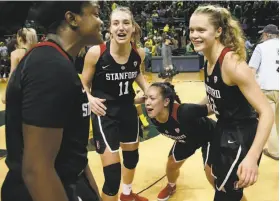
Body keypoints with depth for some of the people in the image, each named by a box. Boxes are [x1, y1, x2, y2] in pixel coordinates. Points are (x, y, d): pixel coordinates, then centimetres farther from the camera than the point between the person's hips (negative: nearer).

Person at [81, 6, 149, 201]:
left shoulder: (139, 53, -10)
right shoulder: (96, 52, -22)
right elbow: (84, 85, -9)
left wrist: (148, 90, -2)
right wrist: (90, 99, -29)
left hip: (129, 109, 6)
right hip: (105, 113, -5)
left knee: (132, 155, 26)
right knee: (112, 173, -8)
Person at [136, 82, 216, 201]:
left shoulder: (183, 112, -47)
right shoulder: (152, 114, -29)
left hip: (209, 136, -5)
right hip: (185, 140, 5)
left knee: (211, 175, -10)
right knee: (172, 165, 14)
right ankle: (171, 187, 48)